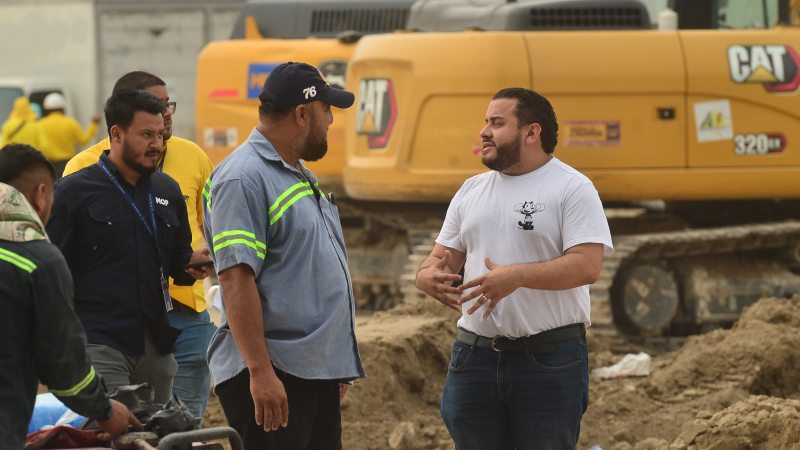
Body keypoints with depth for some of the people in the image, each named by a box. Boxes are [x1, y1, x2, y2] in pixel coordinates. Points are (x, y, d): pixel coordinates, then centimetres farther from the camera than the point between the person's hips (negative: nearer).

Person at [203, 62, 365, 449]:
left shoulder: (300, 175, 18)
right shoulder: (243, 180, -13)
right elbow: (236, 277, -21)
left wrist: (338, 365, 23)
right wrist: (260, 372, -25)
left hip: (318, 372, 10)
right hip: (273, 375, -10)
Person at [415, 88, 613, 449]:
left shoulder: (572, 188, -6)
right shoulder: (471, 190, 14)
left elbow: (586, 265, -16)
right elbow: (444, 257, 15)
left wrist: (517, 276, -28)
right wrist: (428, 275, -11)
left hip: (550, 357, -6)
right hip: (475, 351, 6)